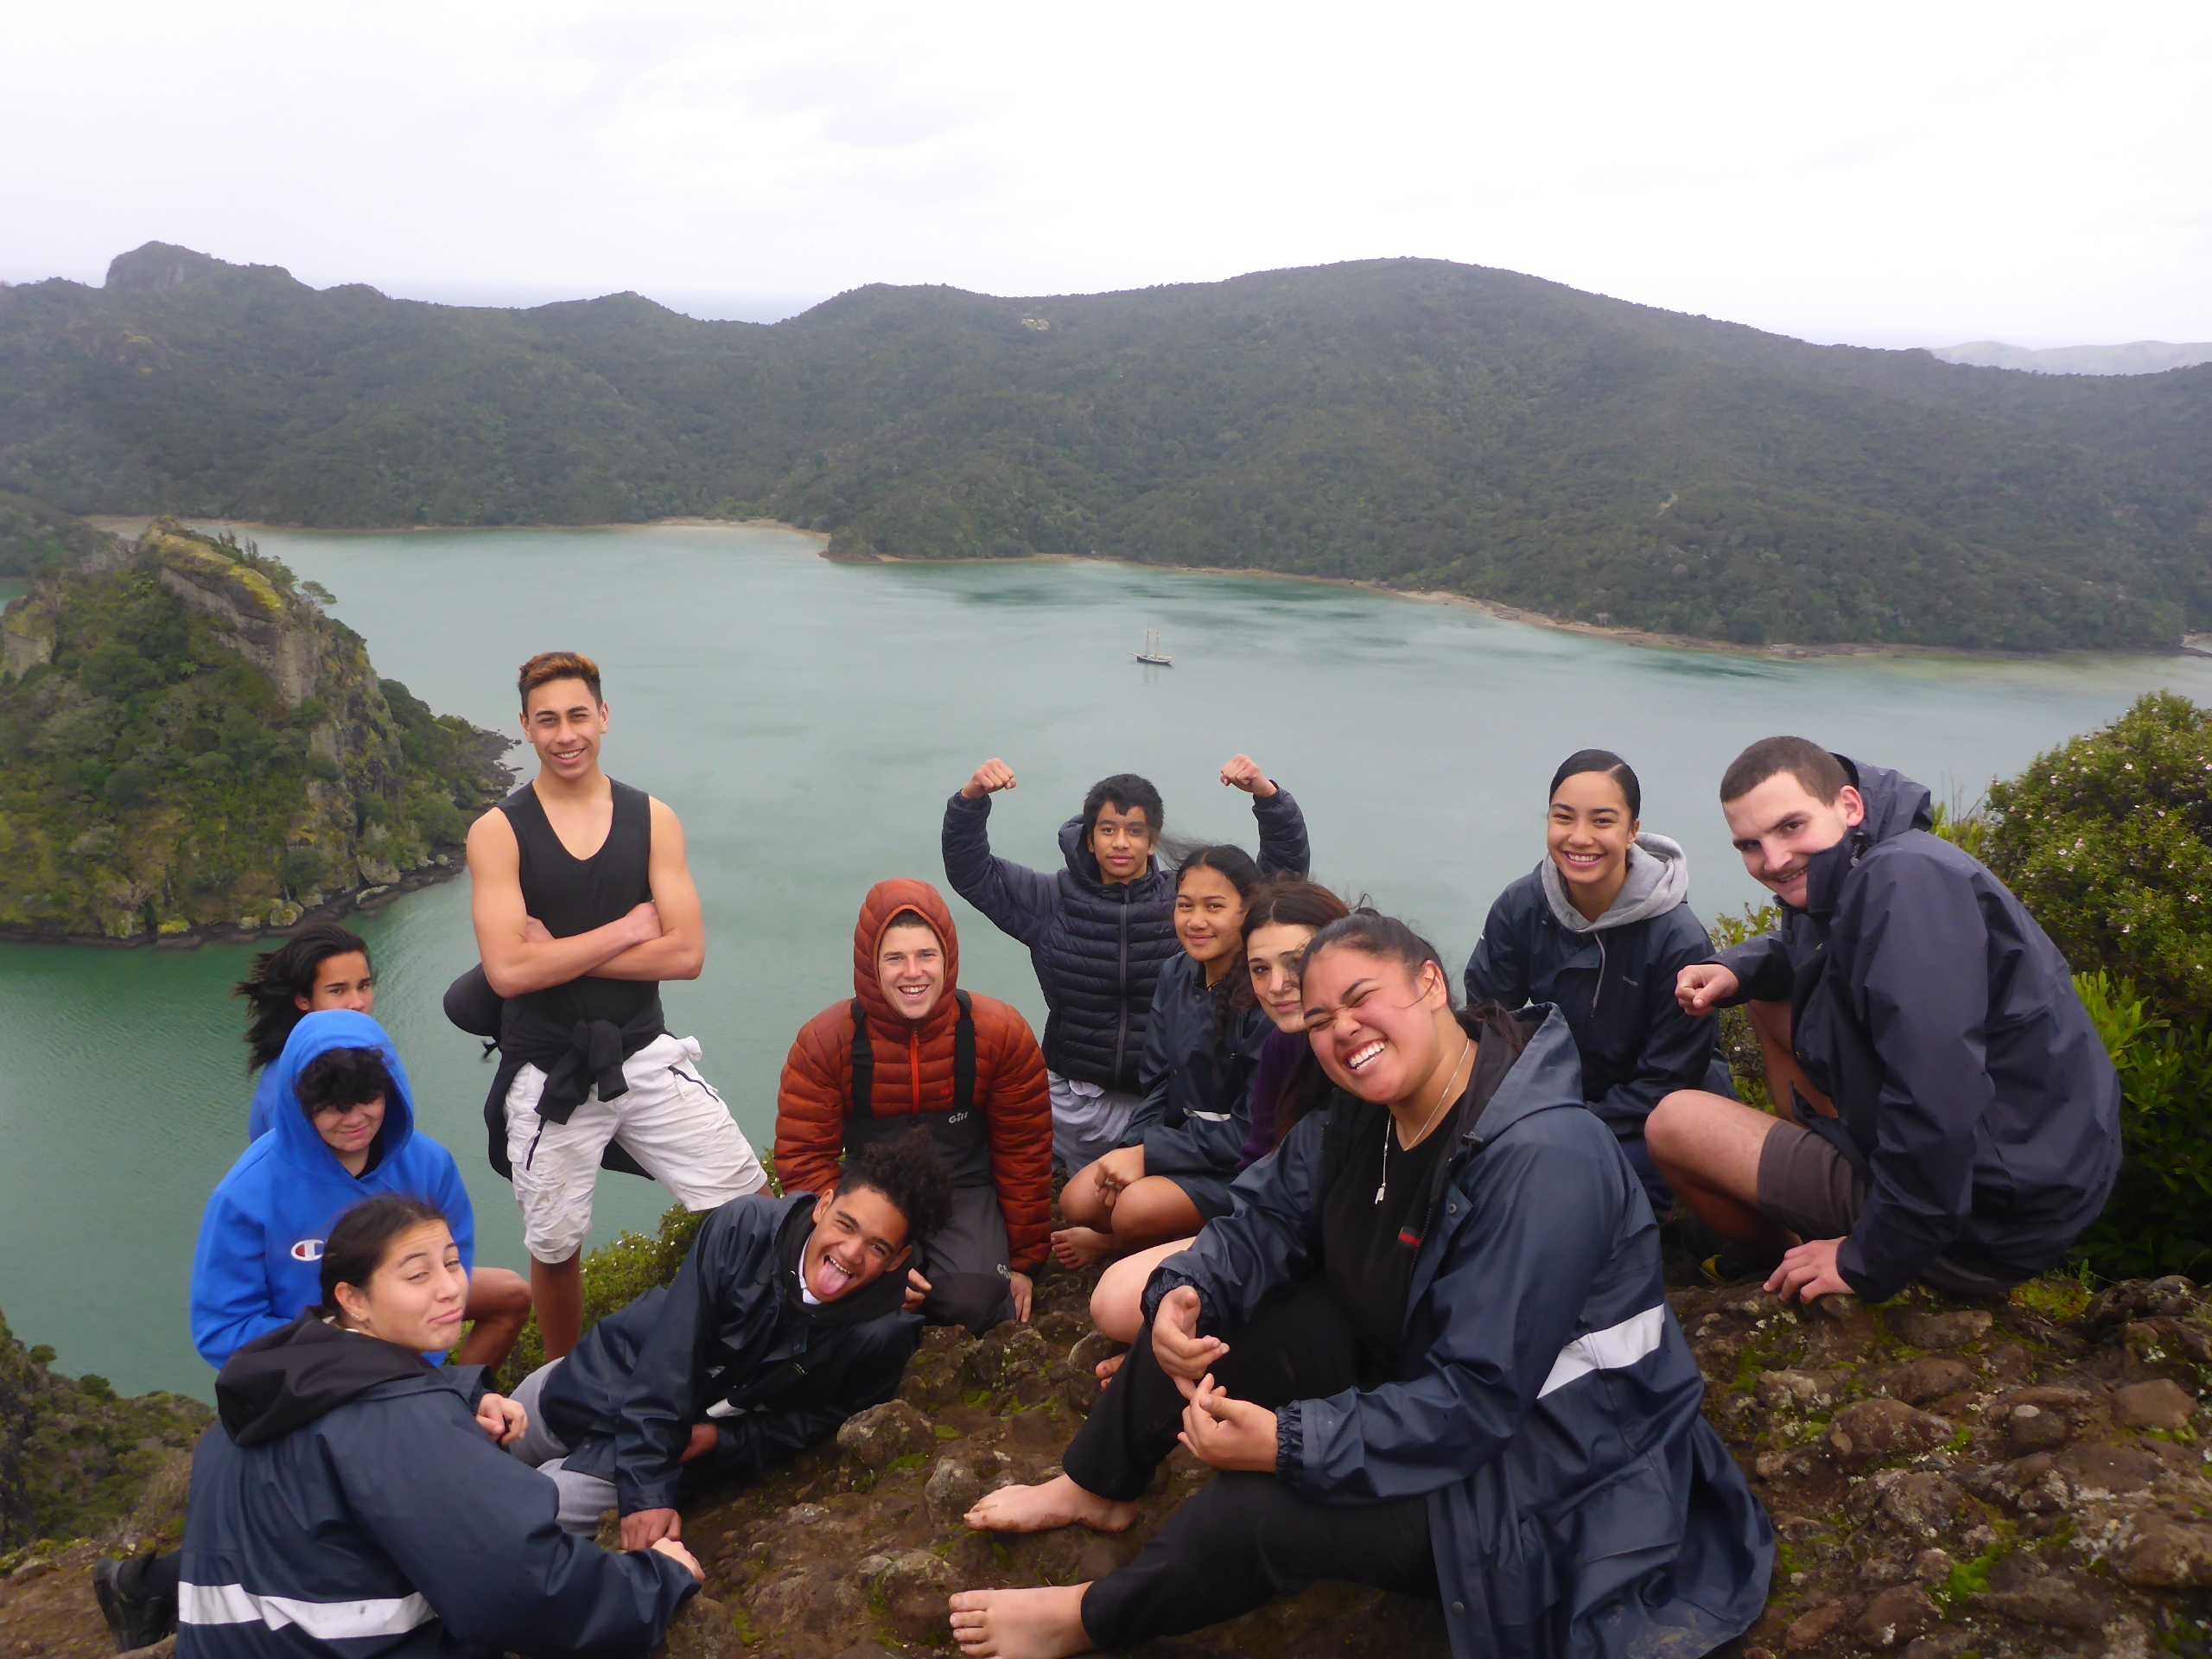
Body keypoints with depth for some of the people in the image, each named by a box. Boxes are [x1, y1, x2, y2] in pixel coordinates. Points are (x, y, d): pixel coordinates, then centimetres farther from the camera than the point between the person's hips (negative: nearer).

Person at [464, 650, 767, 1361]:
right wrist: (625, 930, -11)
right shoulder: (497, 833, -5)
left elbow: (686, 953, -8)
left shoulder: (653, 820, 1)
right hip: (548, 1075, -2)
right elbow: (508, 971, -16)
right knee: (556, 1250, 11)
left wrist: (561, 952, -13)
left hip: (644, 1057, 2)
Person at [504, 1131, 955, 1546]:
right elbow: (669, 1357, -27)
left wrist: (720, 1439, -23)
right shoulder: (745, 1227, -29)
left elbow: (819, 1423, -11)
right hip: (606, 1376, 2)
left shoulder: (882, 1336, -28)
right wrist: (646, 1490, -29)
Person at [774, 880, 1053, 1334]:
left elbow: (1024, 1152, -1)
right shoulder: (825, 1040, -11)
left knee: (970, 1302, -28)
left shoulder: (1000, 1032, -10)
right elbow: (804, 1157, -10)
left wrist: (1025, 1261, 3)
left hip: (965, 1192, 0)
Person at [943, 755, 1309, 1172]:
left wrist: (1268, 794, -17)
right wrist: (971, 798, -11)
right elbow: (969, 872, 5)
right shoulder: (1055, 899, 4)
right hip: (1073, 1101, 1)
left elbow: (1286, 869, -2)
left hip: (1162, 1102, -1)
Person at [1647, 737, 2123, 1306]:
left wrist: (1869, 1263, -21)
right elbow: (1800, 951, 28)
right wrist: (1735, 970, 4)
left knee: (1675, 1123, -4)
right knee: (1772, 1000, 18)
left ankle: (1780, 1260, 25)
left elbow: (1937, 1108, -34)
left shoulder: (1905, 879, -27)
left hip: (1992, 1226, -10)